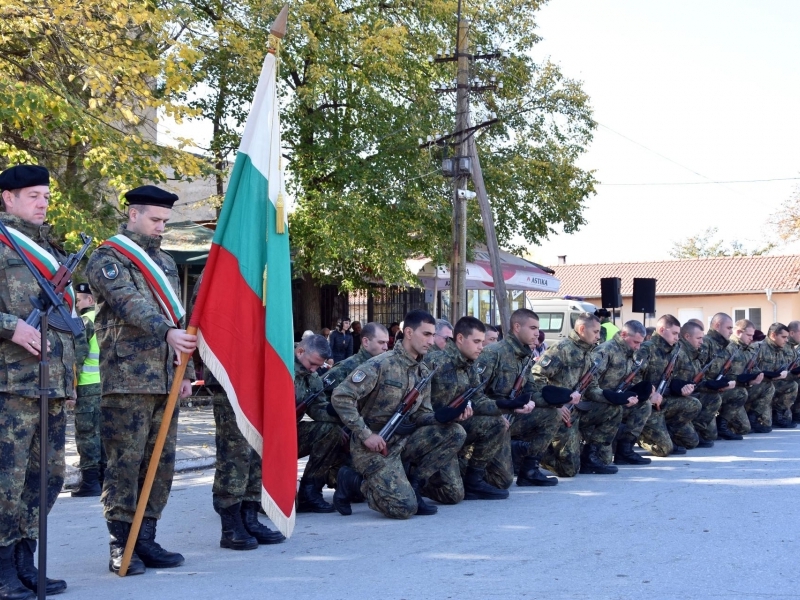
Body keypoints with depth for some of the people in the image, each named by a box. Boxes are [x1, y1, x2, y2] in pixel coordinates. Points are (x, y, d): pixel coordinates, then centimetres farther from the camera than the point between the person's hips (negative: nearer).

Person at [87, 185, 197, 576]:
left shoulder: (165, 262, 21)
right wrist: (168, 332, -35)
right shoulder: (107, 259, -2)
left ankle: (145, 540, 15)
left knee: (161, 462, 7)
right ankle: (121, 546, 1)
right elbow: (129, 304, -20)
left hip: (165, 380, 7)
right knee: (125, 463, -4)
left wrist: (185, 369, 17)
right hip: (127, 380, -7)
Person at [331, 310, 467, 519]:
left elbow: (422, 415, 10)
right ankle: (353, 481, 5)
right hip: (374, 446, -7)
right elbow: (341, 397, -20)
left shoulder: (423, 372, 9)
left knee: (455, 433, -7)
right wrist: (366, 435, -23)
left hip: (403, 441, 7)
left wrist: (448, 415, -10)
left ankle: (412, 486, 1)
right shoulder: (380, 365, -15)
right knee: (405, 508, -20)